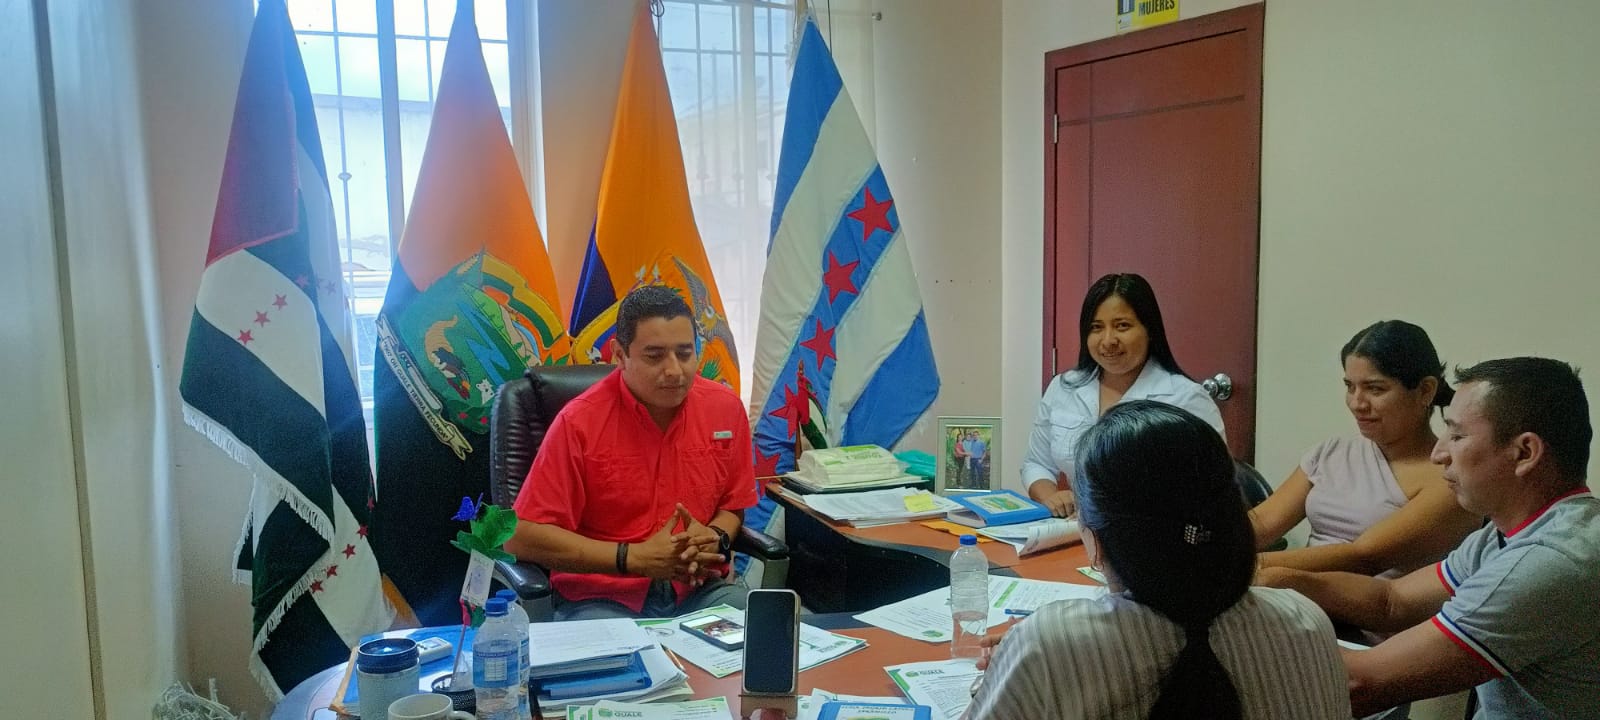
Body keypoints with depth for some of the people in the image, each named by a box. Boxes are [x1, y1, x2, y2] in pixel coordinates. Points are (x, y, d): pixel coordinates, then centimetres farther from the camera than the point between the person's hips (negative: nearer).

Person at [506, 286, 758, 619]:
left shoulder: (726, 407, 0)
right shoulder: (579, 422, -12)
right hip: (600, 598, -3)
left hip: (700, 590, 4)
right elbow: (522, 537, -13)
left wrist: (715, 539, -11)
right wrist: (635, 557, -18)